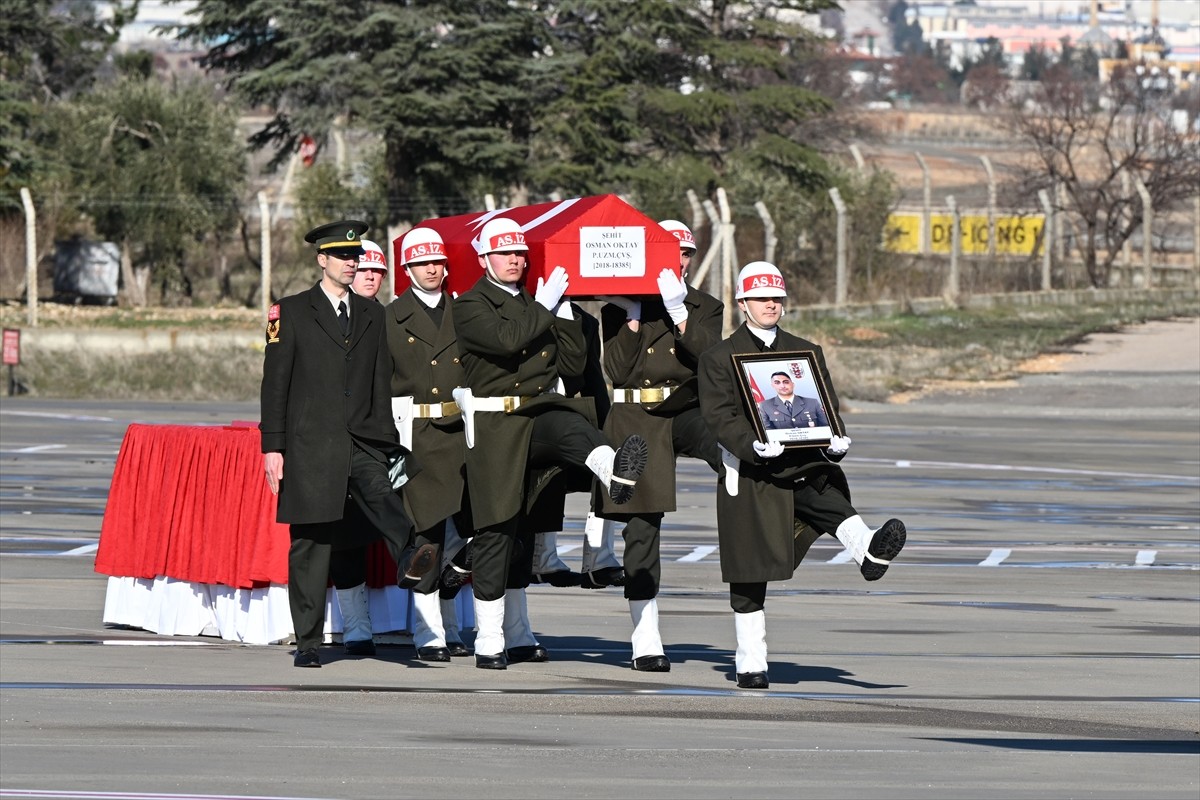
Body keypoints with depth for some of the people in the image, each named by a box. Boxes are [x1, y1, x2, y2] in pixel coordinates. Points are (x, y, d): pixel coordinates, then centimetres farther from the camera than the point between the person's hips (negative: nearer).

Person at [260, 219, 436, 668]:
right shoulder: (292, 313, 5)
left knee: (383, 495, -29)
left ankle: (409, 561, -55)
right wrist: (273, 446, -5)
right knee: (311, 545, 0)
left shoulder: (372, 315, 16)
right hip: (311, 444, -2)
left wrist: (388, 442, 11)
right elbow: (275, 383, 1)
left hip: (363, 443, 2)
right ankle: (308, 643, 6)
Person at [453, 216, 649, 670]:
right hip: (494, 424, -4)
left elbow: (573, 365, 12)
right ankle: (489, 642, 1)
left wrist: (563, 312, 4)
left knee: (572, 424, -31)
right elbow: (506, 340, -21)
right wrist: (544, 308, -10)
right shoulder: (471, 307, 0)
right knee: (496, 528, -4)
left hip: (537, 417, 4)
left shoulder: (536, 304, 18)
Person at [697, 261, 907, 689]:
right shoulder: (720, 358, 5)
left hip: (804, 464, 2)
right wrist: (752, 444, -26)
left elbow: (825, 408, 10)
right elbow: (719, 416, -6)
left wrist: (835, 440, -13)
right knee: (748, 573, 2)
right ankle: (750, 661, 11)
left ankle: (870, 550, -60)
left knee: (833, 502, -32)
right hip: (750, 475, -2)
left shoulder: (807, 353, 16)